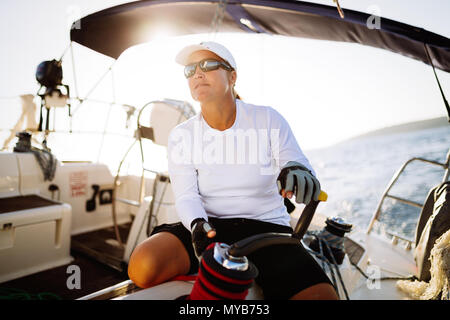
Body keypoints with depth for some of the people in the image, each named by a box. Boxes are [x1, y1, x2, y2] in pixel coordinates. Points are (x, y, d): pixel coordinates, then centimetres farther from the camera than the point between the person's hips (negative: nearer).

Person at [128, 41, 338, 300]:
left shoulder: (268, 119, 0)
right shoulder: (181, 135, 3)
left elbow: (296, 159, -4)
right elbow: (186, 195, -2)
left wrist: (298, 170, -29)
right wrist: (197, 224, -24)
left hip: (267, 228, 0)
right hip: (209, 227, 1)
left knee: (321, 295, -25)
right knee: (143, 267, -25)